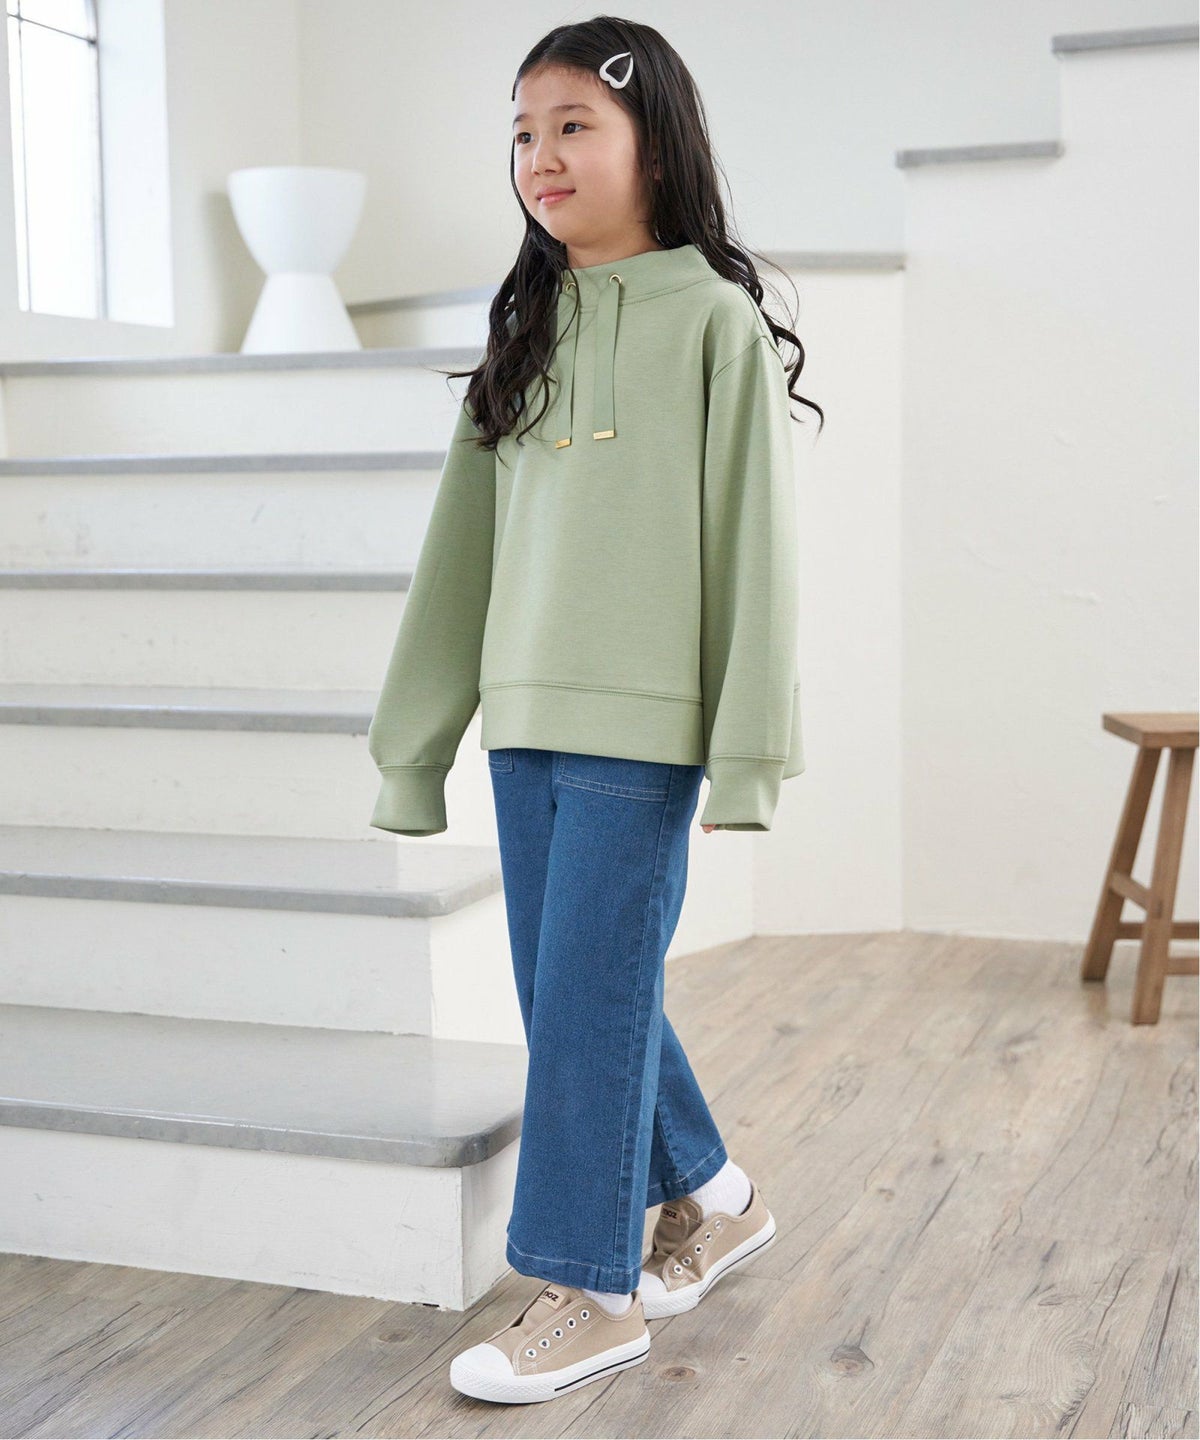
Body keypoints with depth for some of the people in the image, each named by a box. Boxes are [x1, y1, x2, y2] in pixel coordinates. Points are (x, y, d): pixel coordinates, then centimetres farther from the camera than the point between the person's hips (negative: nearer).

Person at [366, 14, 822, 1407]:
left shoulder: (713, 320, -4)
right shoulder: (525, 330, 13)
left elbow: (754, 542, -8)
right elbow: (461, 541, 12)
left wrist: (748, 752, -12)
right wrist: (412, 748, 11)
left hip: (641, 720, -6)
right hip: (525, 718, 7)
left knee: (590, 994, -3)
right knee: (570, 995, 12)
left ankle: (591, 1290, 11)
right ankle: (708, 1197, 32)